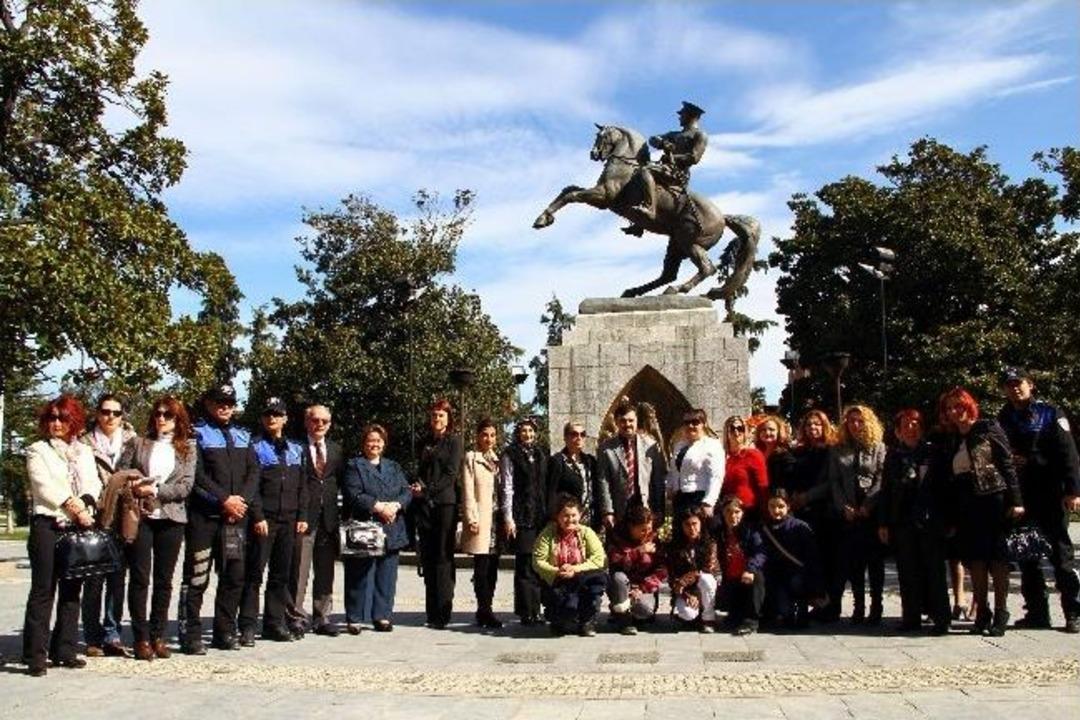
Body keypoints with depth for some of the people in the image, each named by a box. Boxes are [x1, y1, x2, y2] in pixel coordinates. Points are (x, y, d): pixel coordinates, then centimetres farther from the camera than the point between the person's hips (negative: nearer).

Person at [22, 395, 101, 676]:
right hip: (47, 525, -4)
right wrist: (73, 505, -15)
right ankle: (35, 656, -1)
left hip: (79, 526, 4)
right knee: (43, 591, -5)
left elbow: (94, 484, 8)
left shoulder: (84, 452, 18)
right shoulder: (37, 450, 5)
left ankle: (65, 651, 14)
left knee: (71, 590, 7)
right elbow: (45, 486, -7)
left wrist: (84, 503, -11)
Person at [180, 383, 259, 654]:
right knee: (196, 577, -2)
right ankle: (190, 635, 5)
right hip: (203, 516, -5)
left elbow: (254, 471, 10)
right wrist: (224, 499, -14)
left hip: (236, 516, 5)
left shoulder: (242, 436, 17)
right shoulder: (197, 433, 1)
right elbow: (196, 475, -10)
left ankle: (225, 631, 19)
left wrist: (242, 499, -6)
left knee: (234, 575, 8)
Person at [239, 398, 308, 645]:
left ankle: (275, 624, 16)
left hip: (289, 520, 5)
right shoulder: (255, 447, 0)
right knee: (255, 573, -3)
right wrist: (258, 517, -15)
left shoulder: (296, 449, 15)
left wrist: (302, 516, 6)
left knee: (281, 574, 9)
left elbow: (302, 485, 14)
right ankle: (248, 626, 3)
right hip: (263, 520, -5)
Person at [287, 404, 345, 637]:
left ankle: (322, 618, 18)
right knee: (299, 571, -3)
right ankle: (296, 618, 8)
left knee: (326, 572, 10)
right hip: (302, 517, -5)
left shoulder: (336, 450, 16)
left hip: (329, 519, 5)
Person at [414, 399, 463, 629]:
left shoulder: (454, 440, 3)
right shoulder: (426, 443, 19)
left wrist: (427, 490, -10)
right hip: (426, 504, 5)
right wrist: (418, 487, -1)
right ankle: (432, 612, 8)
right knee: (428, 556, 3)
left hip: (446, 502, -5)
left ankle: (442, 614, -5)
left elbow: (451, 473, -6)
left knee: (443, 557, -6)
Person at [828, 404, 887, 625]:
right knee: (852, 561, 2)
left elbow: (881, 479, -3)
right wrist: (844, 507, -5)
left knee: (875, 560, 0)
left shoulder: (878, 447, 5)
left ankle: (875, 607, 5)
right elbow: (834, 481, 6)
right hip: (848, 513, 2)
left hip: (872, 511, -2)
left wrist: (867, 506, -12)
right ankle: (858, 606, 8)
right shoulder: (838, 450, 12)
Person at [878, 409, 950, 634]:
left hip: (930, 520, -2)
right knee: (908, 571, 5)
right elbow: (885, 490, 9)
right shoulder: (893, 455, 10)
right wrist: (883, 523, 4)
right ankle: (911, 617, 12)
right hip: (903, 521, 2)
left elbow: (944, 485, 3)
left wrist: (948, 519, -2)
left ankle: (941, 618, 6)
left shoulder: (932, 452, 4)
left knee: (934, 569, -1)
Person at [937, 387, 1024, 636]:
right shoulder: (949, 440, 14)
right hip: (965, 506, 5)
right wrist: (951, 517, 11)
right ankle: (982, 613, 11)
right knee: (975, 559, 5)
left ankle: (1001, 613, 5)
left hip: (993, 499, -5)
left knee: (997, 556, -1)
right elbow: (946, 477, 13)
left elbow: (1007, 463, -4)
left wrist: (1015, 500, -11)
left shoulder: (988, 428, 1)